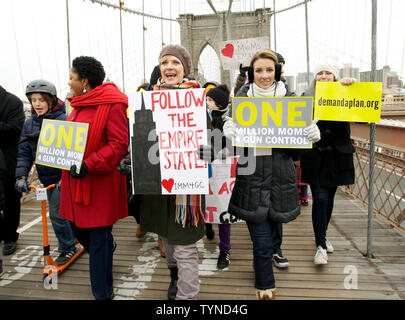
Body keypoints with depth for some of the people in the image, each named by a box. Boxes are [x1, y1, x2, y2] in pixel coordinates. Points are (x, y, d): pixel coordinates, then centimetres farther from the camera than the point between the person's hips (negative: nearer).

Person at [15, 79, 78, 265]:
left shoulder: (63, 120, -13)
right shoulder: (29, 124, 5)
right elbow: (24, 153, 3)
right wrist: (21, 176, -10)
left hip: (62, 176, -5)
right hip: (47, 178, 6)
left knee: (57, 213, -5)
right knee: (65, 211, 15)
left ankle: (67, 248, 16)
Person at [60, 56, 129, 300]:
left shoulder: (112, 104, -14)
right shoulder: (80, 103, 13)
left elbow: (119, 144, -19)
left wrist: (88, 165, -24)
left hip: (100, 181, -8)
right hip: (75, 179, 9)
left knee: (98, 239, 3)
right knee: (77, 227, 20)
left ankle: (103, 293, 21)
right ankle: (108, 246, 52)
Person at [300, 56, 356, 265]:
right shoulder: (307, 96, 3)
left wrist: (352, 85, -16)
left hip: (336, 154, 2)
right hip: (315, 156, -2)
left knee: (329, 198, 13)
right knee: (320, 198, -6)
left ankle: (321, 236, 31)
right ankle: (321, 245, 2)